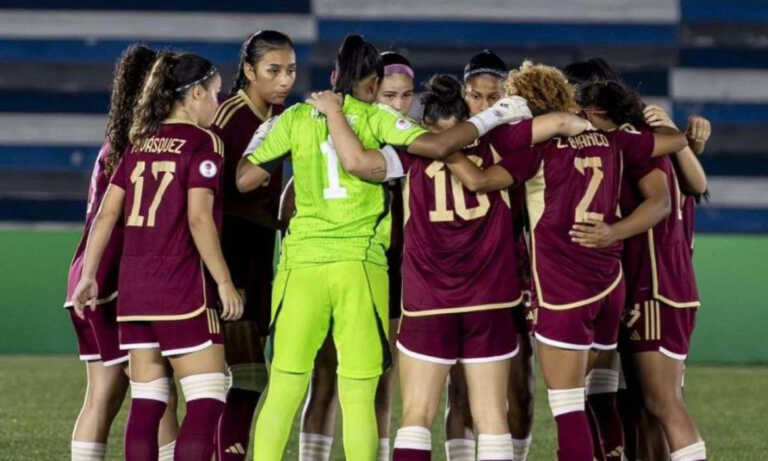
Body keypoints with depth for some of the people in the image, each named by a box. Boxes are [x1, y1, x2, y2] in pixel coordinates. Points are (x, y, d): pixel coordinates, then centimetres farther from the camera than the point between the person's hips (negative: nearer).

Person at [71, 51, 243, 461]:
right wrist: (224, 282, -12)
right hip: (182, 289, -7)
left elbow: (107, 214, 10)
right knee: (206, 401, -4)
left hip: (134, 289, 7)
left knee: (146, 403, 9)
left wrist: (89, 275, 15)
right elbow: (198, 219, -15)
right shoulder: (202, 142, -7)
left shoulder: (140, 142, 12)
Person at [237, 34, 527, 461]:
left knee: (283, 391, 6)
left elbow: (244, 180, 7)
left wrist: (260, 139, 25)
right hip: (359, 263, -2)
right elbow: (437, 145, -11)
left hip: (302, 261, 2)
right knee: (359, 398, 2)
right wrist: (491, 118, 1)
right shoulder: (375, 118, 1)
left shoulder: (296, 118, 7)